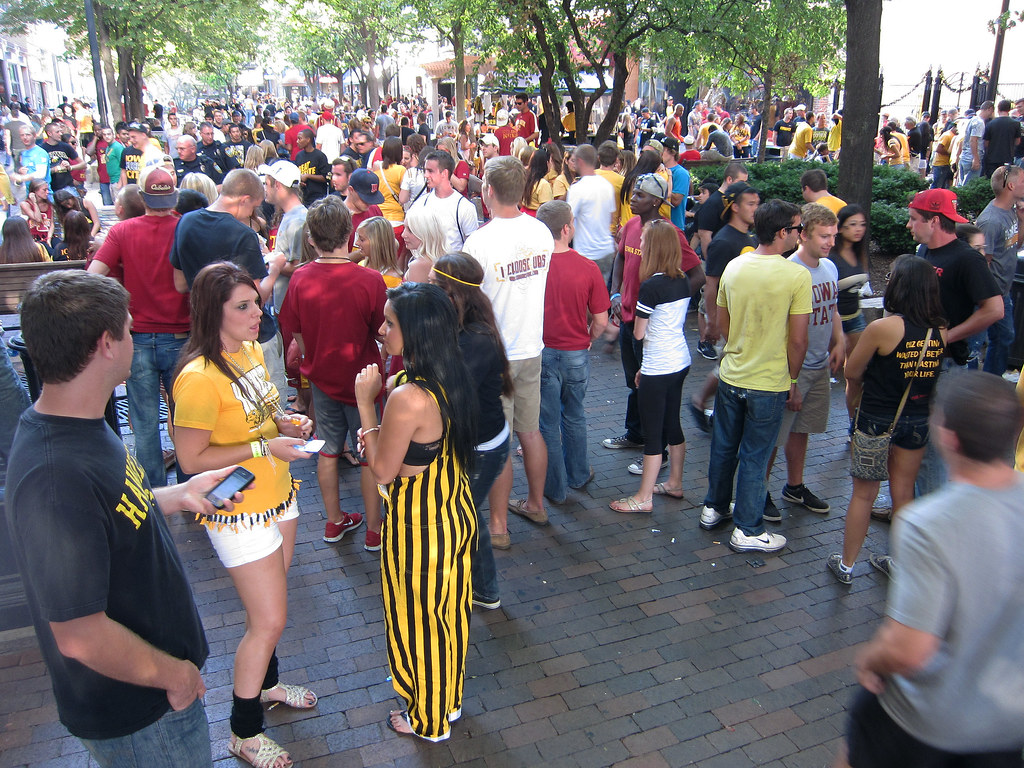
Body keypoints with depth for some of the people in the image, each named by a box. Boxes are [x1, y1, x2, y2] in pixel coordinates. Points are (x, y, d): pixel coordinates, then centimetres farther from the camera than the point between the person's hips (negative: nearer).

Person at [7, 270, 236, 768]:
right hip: (136, 717, -9)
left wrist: (180, 496, 8)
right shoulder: (57, 477, -36)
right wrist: (174, 673, -18)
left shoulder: (79, 427, -3)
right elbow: (81, 636, -31)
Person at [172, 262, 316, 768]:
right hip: (239, 513, -8)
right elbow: (191, 459, -22)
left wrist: (283, 421, -3)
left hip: (277, 496, 8)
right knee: (269, 621, 1)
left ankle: (264, 683, 47)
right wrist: (263, 446, -24)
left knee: (266, 608, 23)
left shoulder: (251, 352, 1)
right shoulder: (198, 378, -26)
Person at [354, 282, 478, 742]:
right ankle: (449, 699, 49)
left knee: (421, 620, 15)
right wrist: (380, 437, 3)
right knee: (449, 612, 25)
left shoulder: (408, 398, -32)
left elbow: (382, 470, -18)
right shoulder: (451, 380, -5)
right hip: (455, 512, 8)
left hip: (419, 527, -8)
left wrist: (365, 402, -16)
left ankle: (428, 718, 38)